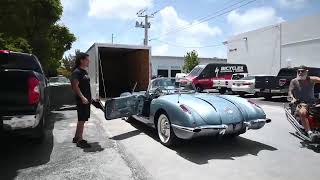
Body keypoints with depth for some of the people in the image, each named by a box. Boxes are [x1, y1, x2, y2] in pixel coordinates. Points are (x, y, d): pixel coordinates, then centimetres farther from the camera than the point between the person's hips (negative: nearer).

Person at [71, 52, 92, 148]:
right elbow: (75, 86, -20)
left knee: (82, 120, 15)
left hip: (86, 99, 9)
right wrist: (82, 97, -27)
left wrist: (89, 97, 20)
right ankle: (80, 140, 8)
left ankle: (76, 137, 27)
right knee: (81, 120, -2)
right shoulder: (77, 72, -12)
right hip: (82, 100, -9)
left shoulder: (84, 72, 16)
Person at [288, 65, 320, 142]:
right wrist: (293, 98, -25)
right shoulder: (294, 81, 5)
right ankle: (309, 132, -39)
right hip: (300, 103, -2)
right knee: (303, 113, -34)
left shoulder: (311, 79, 5)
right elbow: (290, 92, -3)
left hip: (312, 102, 3)